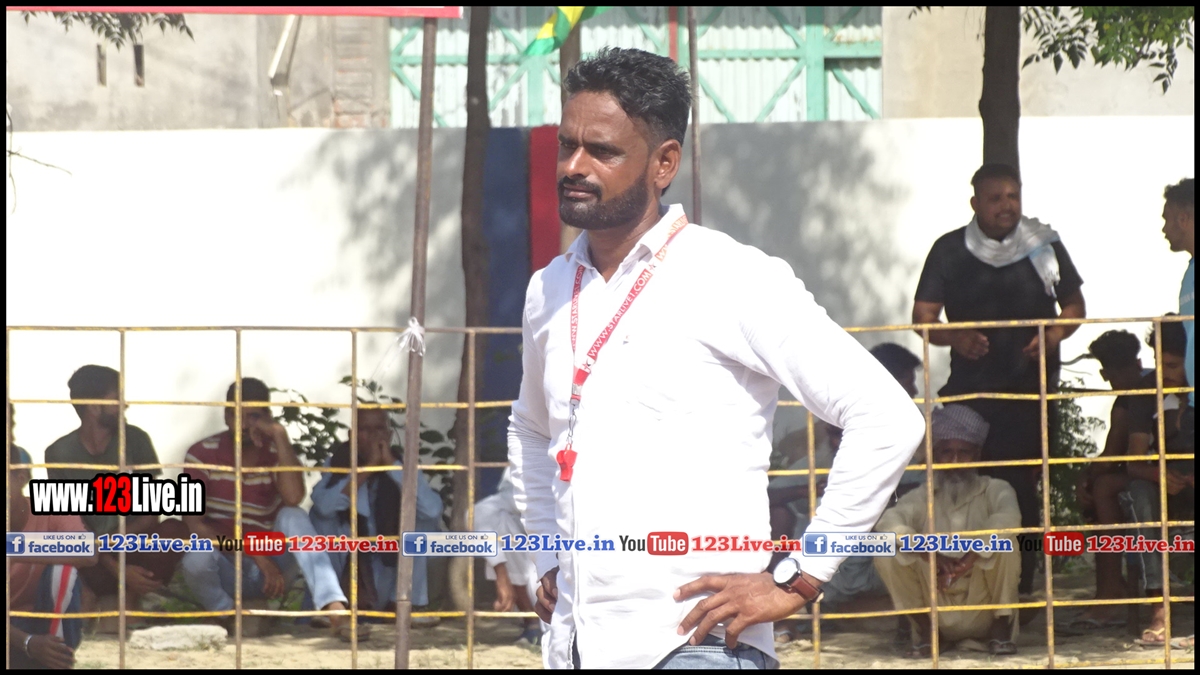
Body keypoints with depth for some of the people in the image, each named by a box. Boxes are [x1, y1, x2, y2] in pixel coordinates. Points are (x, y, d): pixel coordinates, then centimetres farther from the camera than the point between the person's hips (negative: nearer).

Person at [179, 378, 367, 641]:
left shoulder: (276, 453, -2)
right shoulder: (202, 454, -6)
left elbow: (293, 498, -24)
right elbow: (194, 523, -15)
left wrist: (280, 435, -23)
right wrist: (254, 554, -23)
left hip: (268, 571, 2)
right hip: (225, 573, -2)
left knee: (293, 517, -27)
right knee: (197, 560, -36)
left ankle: (335, 609, -40)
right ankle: (232, 618, -5)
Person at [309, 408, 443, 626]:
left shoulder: (402, 466, -8)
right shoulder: (339, 462, -10)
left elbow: (433, 510, -28)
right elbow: (323, 506, -32)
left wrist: (393, 465, -27)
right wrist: (367, 468, -31)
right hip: (344, 566, -1)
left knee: (424, 519, -17)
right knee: (323, 517, -23)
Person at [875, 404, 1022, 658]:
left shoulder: (994, 490, 0)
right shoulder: (921, 498, 3)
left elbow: (1008, 518, -24)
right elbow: (887, 523, -18)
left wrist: (970, 559, -35)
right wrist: (929, 554, -33)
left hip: (983, 612, -1)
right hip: (938, 611, 1)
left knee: (1003, 542, -25)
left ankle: (1001, 628, -8)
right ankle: (925, 630, -2)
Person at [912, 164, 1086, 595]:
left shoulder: (1044, 246, 7)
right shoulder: (949, 251, 4)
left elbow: (1074, 306, 14)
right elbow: (922, 316, 2)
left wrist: (1055, 334, -8)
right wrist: (954, 338, -19)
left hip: (1030, 388, 0)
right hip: (970, 392, 0)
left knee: (1022, 490, -3)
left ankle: (1021, 588, 2)